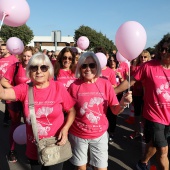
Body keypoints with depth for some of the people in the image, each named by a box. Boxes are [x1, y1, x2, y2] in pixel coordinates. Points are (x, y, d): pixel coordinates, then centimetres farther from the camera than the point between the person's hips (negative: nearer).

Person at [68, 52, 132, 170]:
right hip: (78, 135, 0)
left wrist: (122, 104, -26)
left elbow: (115, 110, -6)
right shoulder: (74, 86, -10)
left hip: (100, 135, 1)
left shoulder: (105, 84, -8)